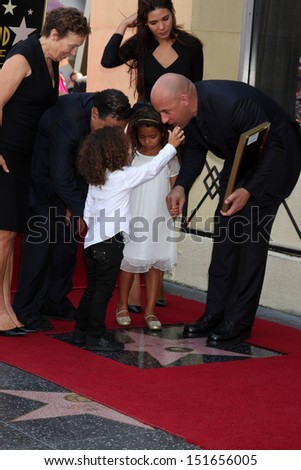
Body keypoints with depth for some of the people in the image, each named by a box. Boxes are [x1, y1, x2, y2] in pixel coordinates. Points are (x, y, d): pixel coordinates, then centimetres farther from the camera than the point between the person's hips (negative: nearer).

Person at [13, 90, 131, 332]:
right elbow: (61, 178, -30)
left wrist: (77, 204, -8)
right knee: (41, 239, -11)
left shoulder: (108, 118, -14)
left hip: (65, 180, 7)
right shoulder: (68, 121, -37)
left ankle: (55, 301, 15)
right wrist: (81, 208, -19)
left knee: (68, 241, 5)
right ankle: (27, 307, -3)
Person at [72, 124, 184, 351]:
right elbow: (152, 168, -5)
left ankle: (81, 331, 20)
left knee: (93, 288, 15)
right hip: (110, 242, -8)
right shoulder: (123, 176, -10)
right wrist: (171, 146, 3)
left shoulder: (95, 180, 12)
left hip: (93, 240, 8)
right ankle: (96, 336, -2)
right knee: (104, 289, -4)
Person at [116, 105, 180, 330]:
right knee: (129, 262, 5)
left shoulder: (169, 158, 1)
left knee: (156, 263, 3)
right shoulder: (131, 156, -2)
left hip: (160, 219, 1)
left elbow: (174, 188, 7)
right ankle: (122, 306, 19)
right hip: (134, 218, -1)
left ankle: (150, 310, 11)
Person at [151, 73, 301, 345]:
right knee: (224, 229, 4)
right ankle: (216, 314, 10)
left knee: (251, 233, -13)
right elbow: (195, 151, 2)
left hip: (276, 158, -8)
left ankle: (239, 322, -8)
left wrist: (249, 190, -39)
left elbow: (274, 146, -31)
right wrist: (181, 187, -16)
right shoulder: (188, 111, -14)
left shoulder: (232, 104, -38)